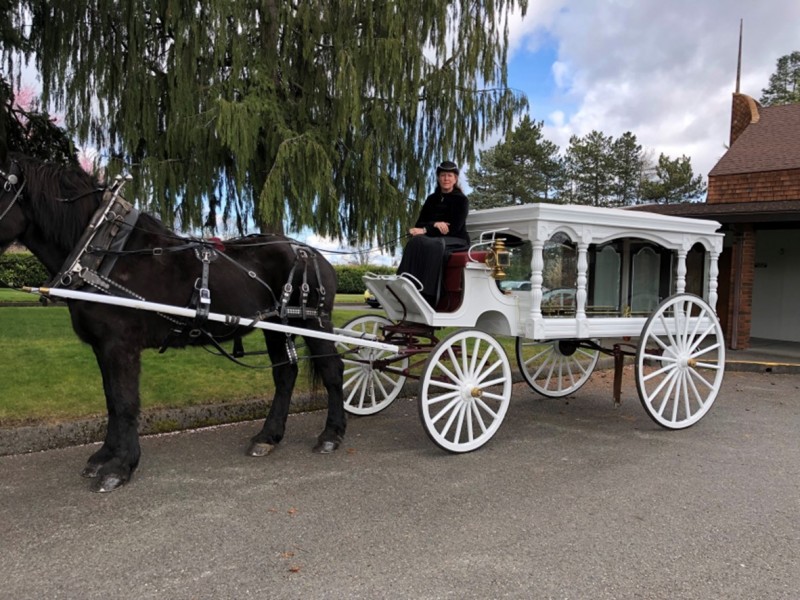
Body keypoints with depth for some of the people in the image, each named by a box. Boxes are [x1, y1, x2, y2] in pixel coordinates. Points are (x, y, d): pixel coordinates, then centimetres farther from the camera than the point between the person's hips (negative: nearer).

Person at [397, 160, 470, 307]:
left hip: (456, 241, -4)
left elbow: (454, 228, -10)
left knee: (432, 247, -36)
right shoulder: (432, 199, 16)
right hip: (434, 239, 4)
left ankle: (427, 298, -41)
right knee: (415, 243, -29)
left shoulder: (461, 200, 2)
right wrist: (434, 224, -13)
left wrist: (426, 230, -18)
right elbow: (419, 225, 10)